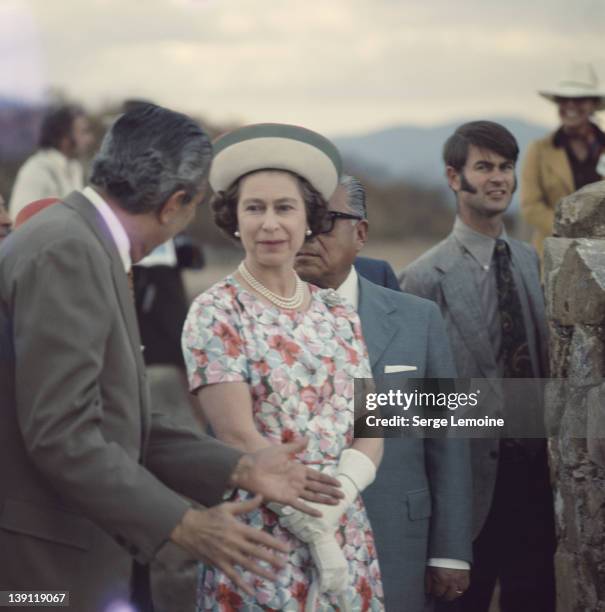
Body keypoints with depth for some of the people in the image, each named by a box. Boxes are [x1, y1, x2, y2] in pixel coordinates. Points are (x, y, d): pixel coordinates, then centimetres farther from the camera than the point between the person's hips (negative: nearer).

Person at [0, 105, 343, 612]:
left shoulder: (85, 245, 12)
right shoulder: (67, 253, -18)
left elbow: (116, 423, 10)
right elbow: (61, 435, -24)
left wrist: (239, 469, 6)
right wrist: (181, 524, -20)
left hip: (73, 550, 9)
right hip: (45, 560, -9)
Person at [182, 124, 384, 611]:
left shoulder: (338, 315, 9)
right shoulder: (215, 314, -6)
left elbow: (369, 429, 4)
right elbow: (237, 435, -13)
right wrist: (316, 531, -16)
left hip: (348, 537, 5)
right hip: (260, 543, -4)